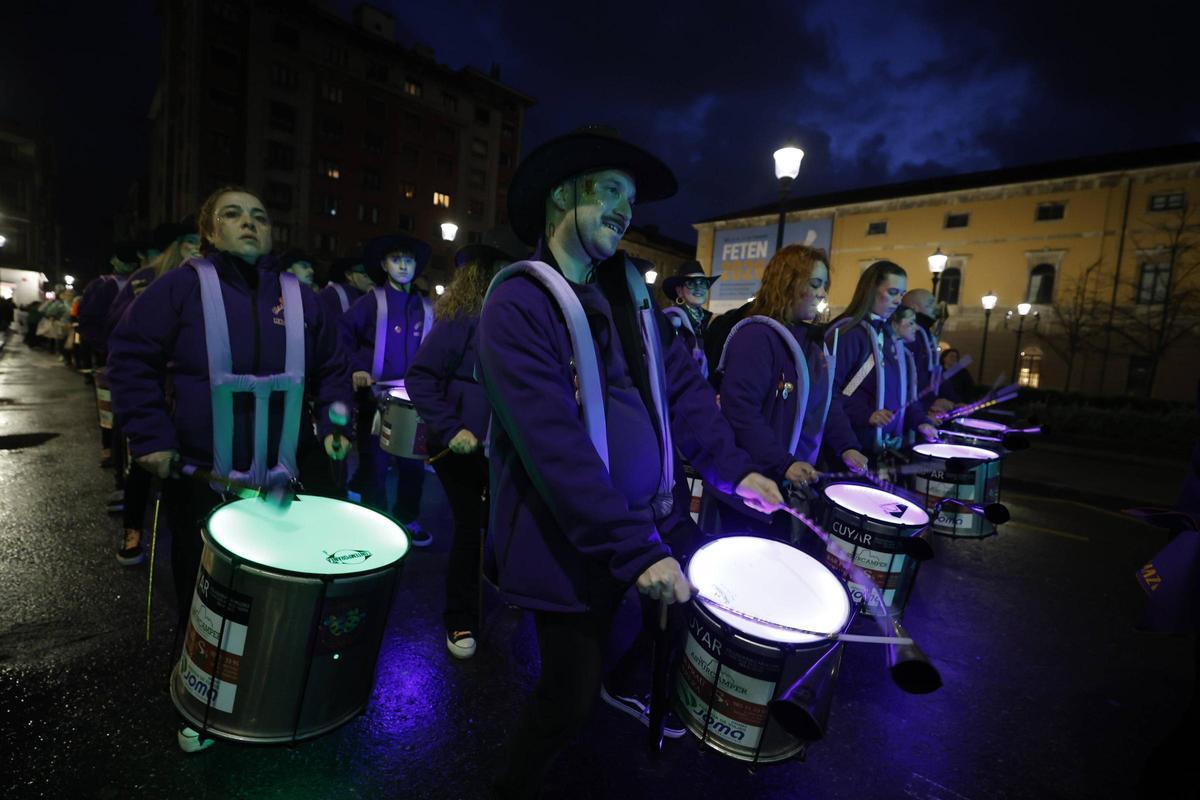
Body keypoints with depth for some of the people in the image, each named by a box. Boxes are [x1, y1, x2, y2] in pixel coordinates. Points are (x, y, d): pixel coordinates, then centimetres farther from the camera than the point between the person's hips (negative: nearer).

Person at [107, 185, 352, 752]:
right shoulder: (181, 287, -4)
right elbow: (132, 358, -6)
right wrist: (151, 436, -15)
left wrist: (333, 424, -2)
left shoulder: (298, 297, 5)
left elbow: (332, 366, 11)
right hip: (199, 475, -2)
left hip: (280, 476, 2)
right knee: (201, 594, 15)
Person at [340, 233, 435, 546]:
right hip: (377, 396, -3)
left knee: (413, 462, 9)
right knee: (375, 463, 4)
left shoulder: (426, 307, 8)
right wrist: (356, 368, -16)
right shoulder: (371, 301, -3)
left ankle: (407, 518, 26)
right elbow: (341, 335, -6)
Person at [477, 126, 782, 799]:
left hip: (641, 522, 7)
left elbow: (681, 382, 7)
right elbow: (555, 446, -26)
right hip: (572, 545, -6)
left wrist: (732, 466, -4)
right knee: (573, 694, 9)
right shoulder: (519, 303, -18)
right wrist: (635, 551, -27)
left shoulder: (630, 288, 6)